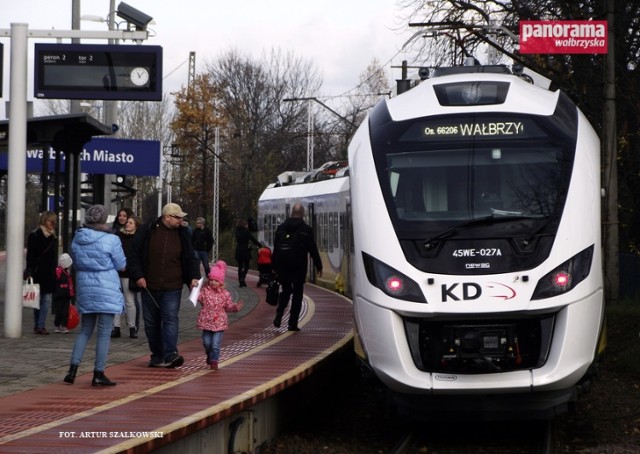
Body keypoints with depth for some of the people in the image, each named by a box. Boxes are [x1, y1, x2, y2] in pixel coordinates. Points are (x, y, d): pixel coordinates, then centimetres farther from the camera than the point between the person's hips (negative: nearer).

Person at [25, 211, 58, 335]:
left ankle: (40, 326, -1)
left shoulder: (53, 238, 14)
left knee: (47, 299, -2)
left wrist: (55, 271, 15)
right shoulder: (34, 236, -5)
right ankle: (38, 326, 1)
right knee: (38, 299, -1)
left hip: (49, 274, 5)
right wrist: (29, 272, -16)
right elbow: (30, 255, -9)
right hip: (38, 273, -5)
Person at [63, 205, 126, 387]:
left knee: (85, 330, 16)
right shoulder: (111, 240, -12)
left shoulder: (77, 239, 3)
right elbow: (121, 265, -3)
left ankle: (73, 368, 8)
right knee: (104, 333, 1)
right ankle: (98, 374, 1)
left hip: (85, 289, 5)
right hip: (106, 291, -5)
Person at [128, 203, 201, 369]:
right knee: (151, 322, 7)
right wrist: (138, 276, -6)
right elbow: (135, 254, 2)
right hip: (149, 286, 1)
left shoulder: (182, 234, 5)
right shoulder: (147, 231, -1)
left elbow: (190, 257, 9)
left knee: (170, 319, -13)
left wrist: (194, 277, -6)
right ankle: (157, 356, 18)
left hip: (172, 287, -1)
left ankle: (170, 355, -20)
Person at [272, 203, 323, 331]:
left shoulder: (281, 228, 7)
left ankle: (279, 315, -3)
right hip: (299, 267, -3)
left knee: (286, 290, 18)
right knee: (297, 293, 4)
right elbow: (313, 249, -4)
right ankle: (293, 323, 0)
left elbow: (275, 249, 9)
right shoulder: (306, 229, -4)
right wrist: (318, 266, 4)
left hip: (283, 267, 3)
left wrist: (275, 267, 15)